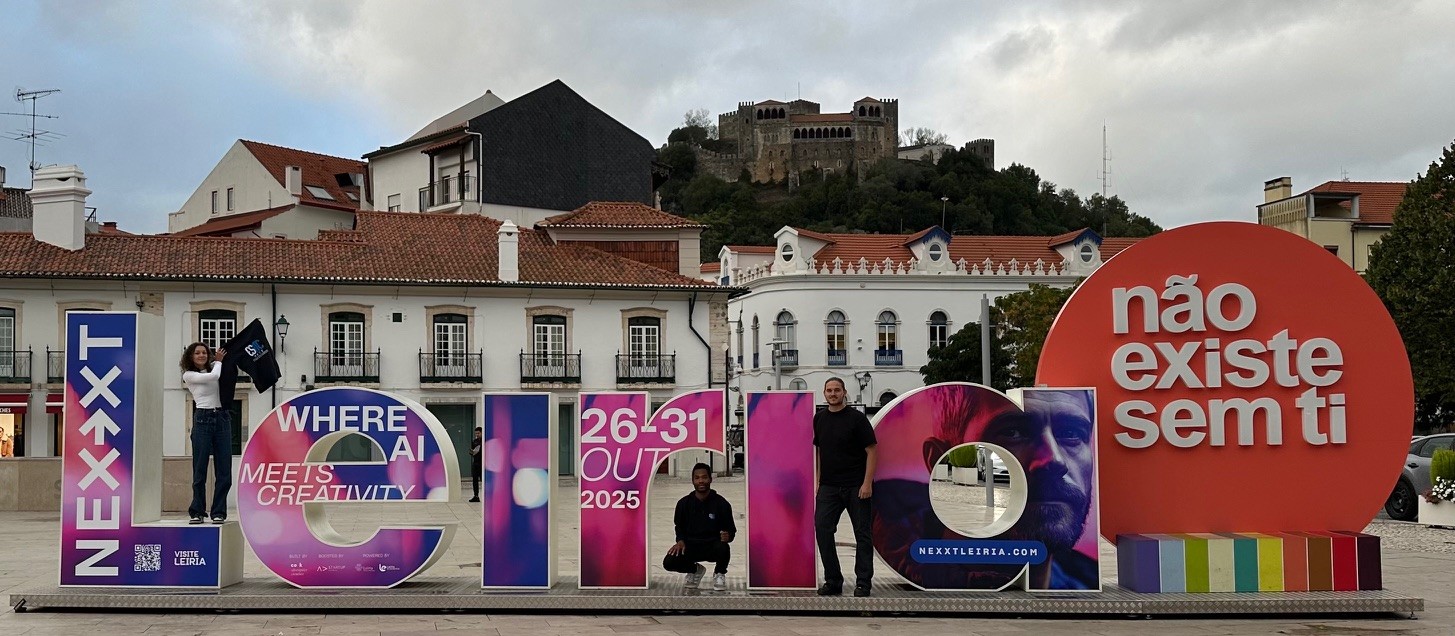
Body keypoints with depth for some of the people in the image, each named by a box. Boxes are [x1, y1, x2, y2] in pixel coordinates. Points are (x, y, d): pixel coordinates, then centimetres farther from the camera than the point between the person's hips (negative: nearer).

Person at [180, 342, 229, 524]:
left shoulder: (214, 369, 15)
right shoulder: (188, 375, 2)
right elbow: (213, 376, -12)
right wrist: (218, 361, 3)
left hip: (222, 419, 4)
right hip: (202, 420, -4)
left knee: (223, 469, 0)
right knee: (200, 469, -1)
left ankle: (219, 512, 5)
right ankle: (197, 511, 8)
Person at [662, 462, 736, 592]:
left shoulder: (721, 503, -7)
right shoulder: (684, 503, 0)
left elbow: (731, 529, -1)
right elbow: (679, 526, 14)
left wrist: (727, 536, -25)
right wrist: (680, 541, -6)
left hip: (713, 546, -2)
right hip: (690, 546, 2)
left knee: (723, 549, -38)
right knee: (668, 562, -24)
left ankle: (719, 573, 1)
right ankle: (695, 570, 12)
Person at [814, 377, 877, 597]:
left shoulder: (856, 418, -6)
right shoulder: (819, 419, 9)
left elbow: (872, 450, -8)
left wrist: (867, 483, -15)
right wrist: (817, 481, 9)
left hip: (856, 487, -4)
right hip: (828, 487, 4)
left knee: (862, 534, 2)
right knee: (822, 530, -5)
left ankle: (863, 583, 9)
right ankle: (833, 581, 4)